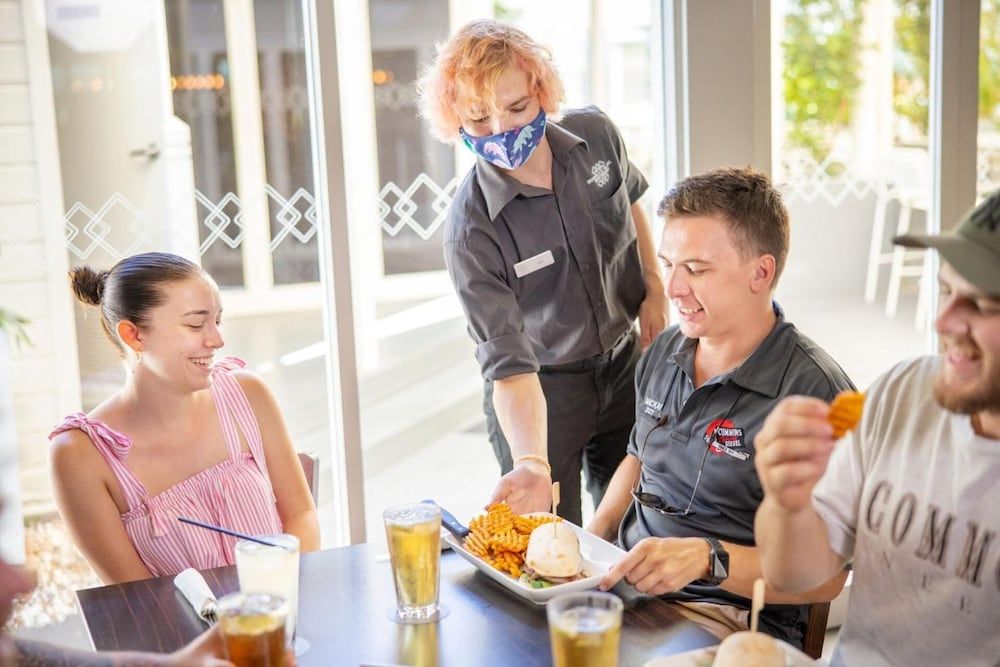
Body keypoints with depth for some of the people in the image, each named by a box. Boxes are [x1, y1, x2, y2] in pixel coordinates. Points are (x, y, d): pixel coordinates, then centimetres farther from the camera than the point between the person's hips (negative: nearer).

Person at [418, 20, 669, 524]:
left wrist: (654, 289, 2)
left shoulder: (597, 135, -15)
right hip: (541, 391, -4)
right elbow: (509, 366, -33)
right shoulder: (471, 231, -30)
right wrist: (531, 464, -47)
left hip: (623, 364, 5)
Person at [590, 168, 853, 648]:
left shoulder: (814, 392, -15)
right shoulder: (664, 353, 8)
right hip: (624, 582, 7)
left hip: (724, 613, -7)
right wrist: (592, 539, 7)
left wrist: (707, 558, -29)